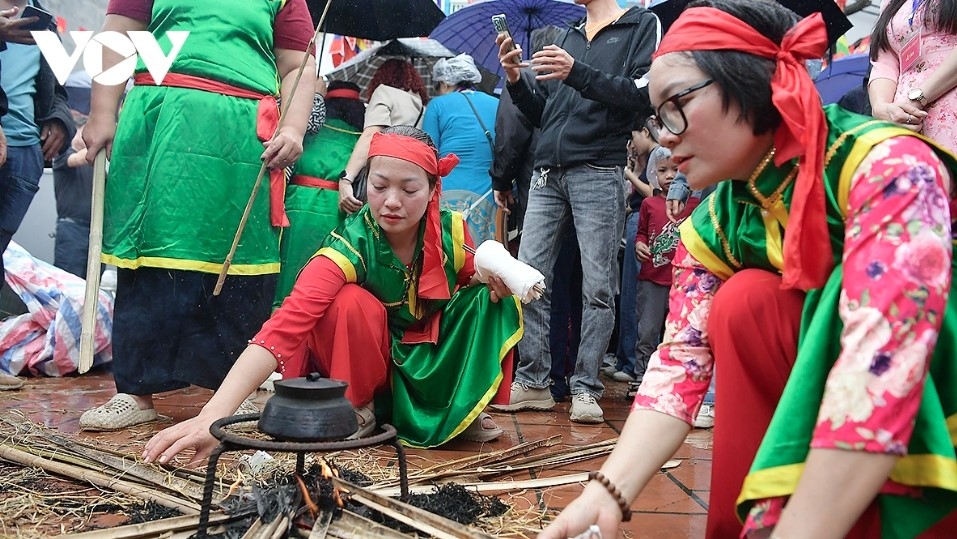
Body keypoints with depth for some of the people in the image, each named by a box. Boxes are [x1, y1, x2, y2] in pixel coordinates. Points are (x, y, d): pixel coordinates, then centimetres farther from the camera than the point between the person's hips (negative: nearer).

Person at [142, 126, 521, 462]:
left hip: (436, 364, 4)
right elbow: (285, 325, -43)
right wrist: (215, 412, -56)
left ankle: (463, 409, 1)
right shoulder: (351, 245, -29)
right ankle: (356, 410, -8)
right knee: (352, 302, -32)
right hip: (374, 365, -3)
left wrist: (500, 283, -24)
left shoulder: (451, 231, -17)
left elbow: (480, 283, 3)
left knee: (489, 299, -18)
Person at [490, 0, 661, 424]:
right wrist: (516, 81, 3)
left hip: (598, 174, -5)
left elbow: (643, 92, -9)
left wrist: (577, 73, -18)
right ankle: (532, 382, 5)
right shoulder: (567, 37, 22)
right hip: (547, 175, 5)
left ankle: (586, 389, 0)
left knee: (597, 287, -5)